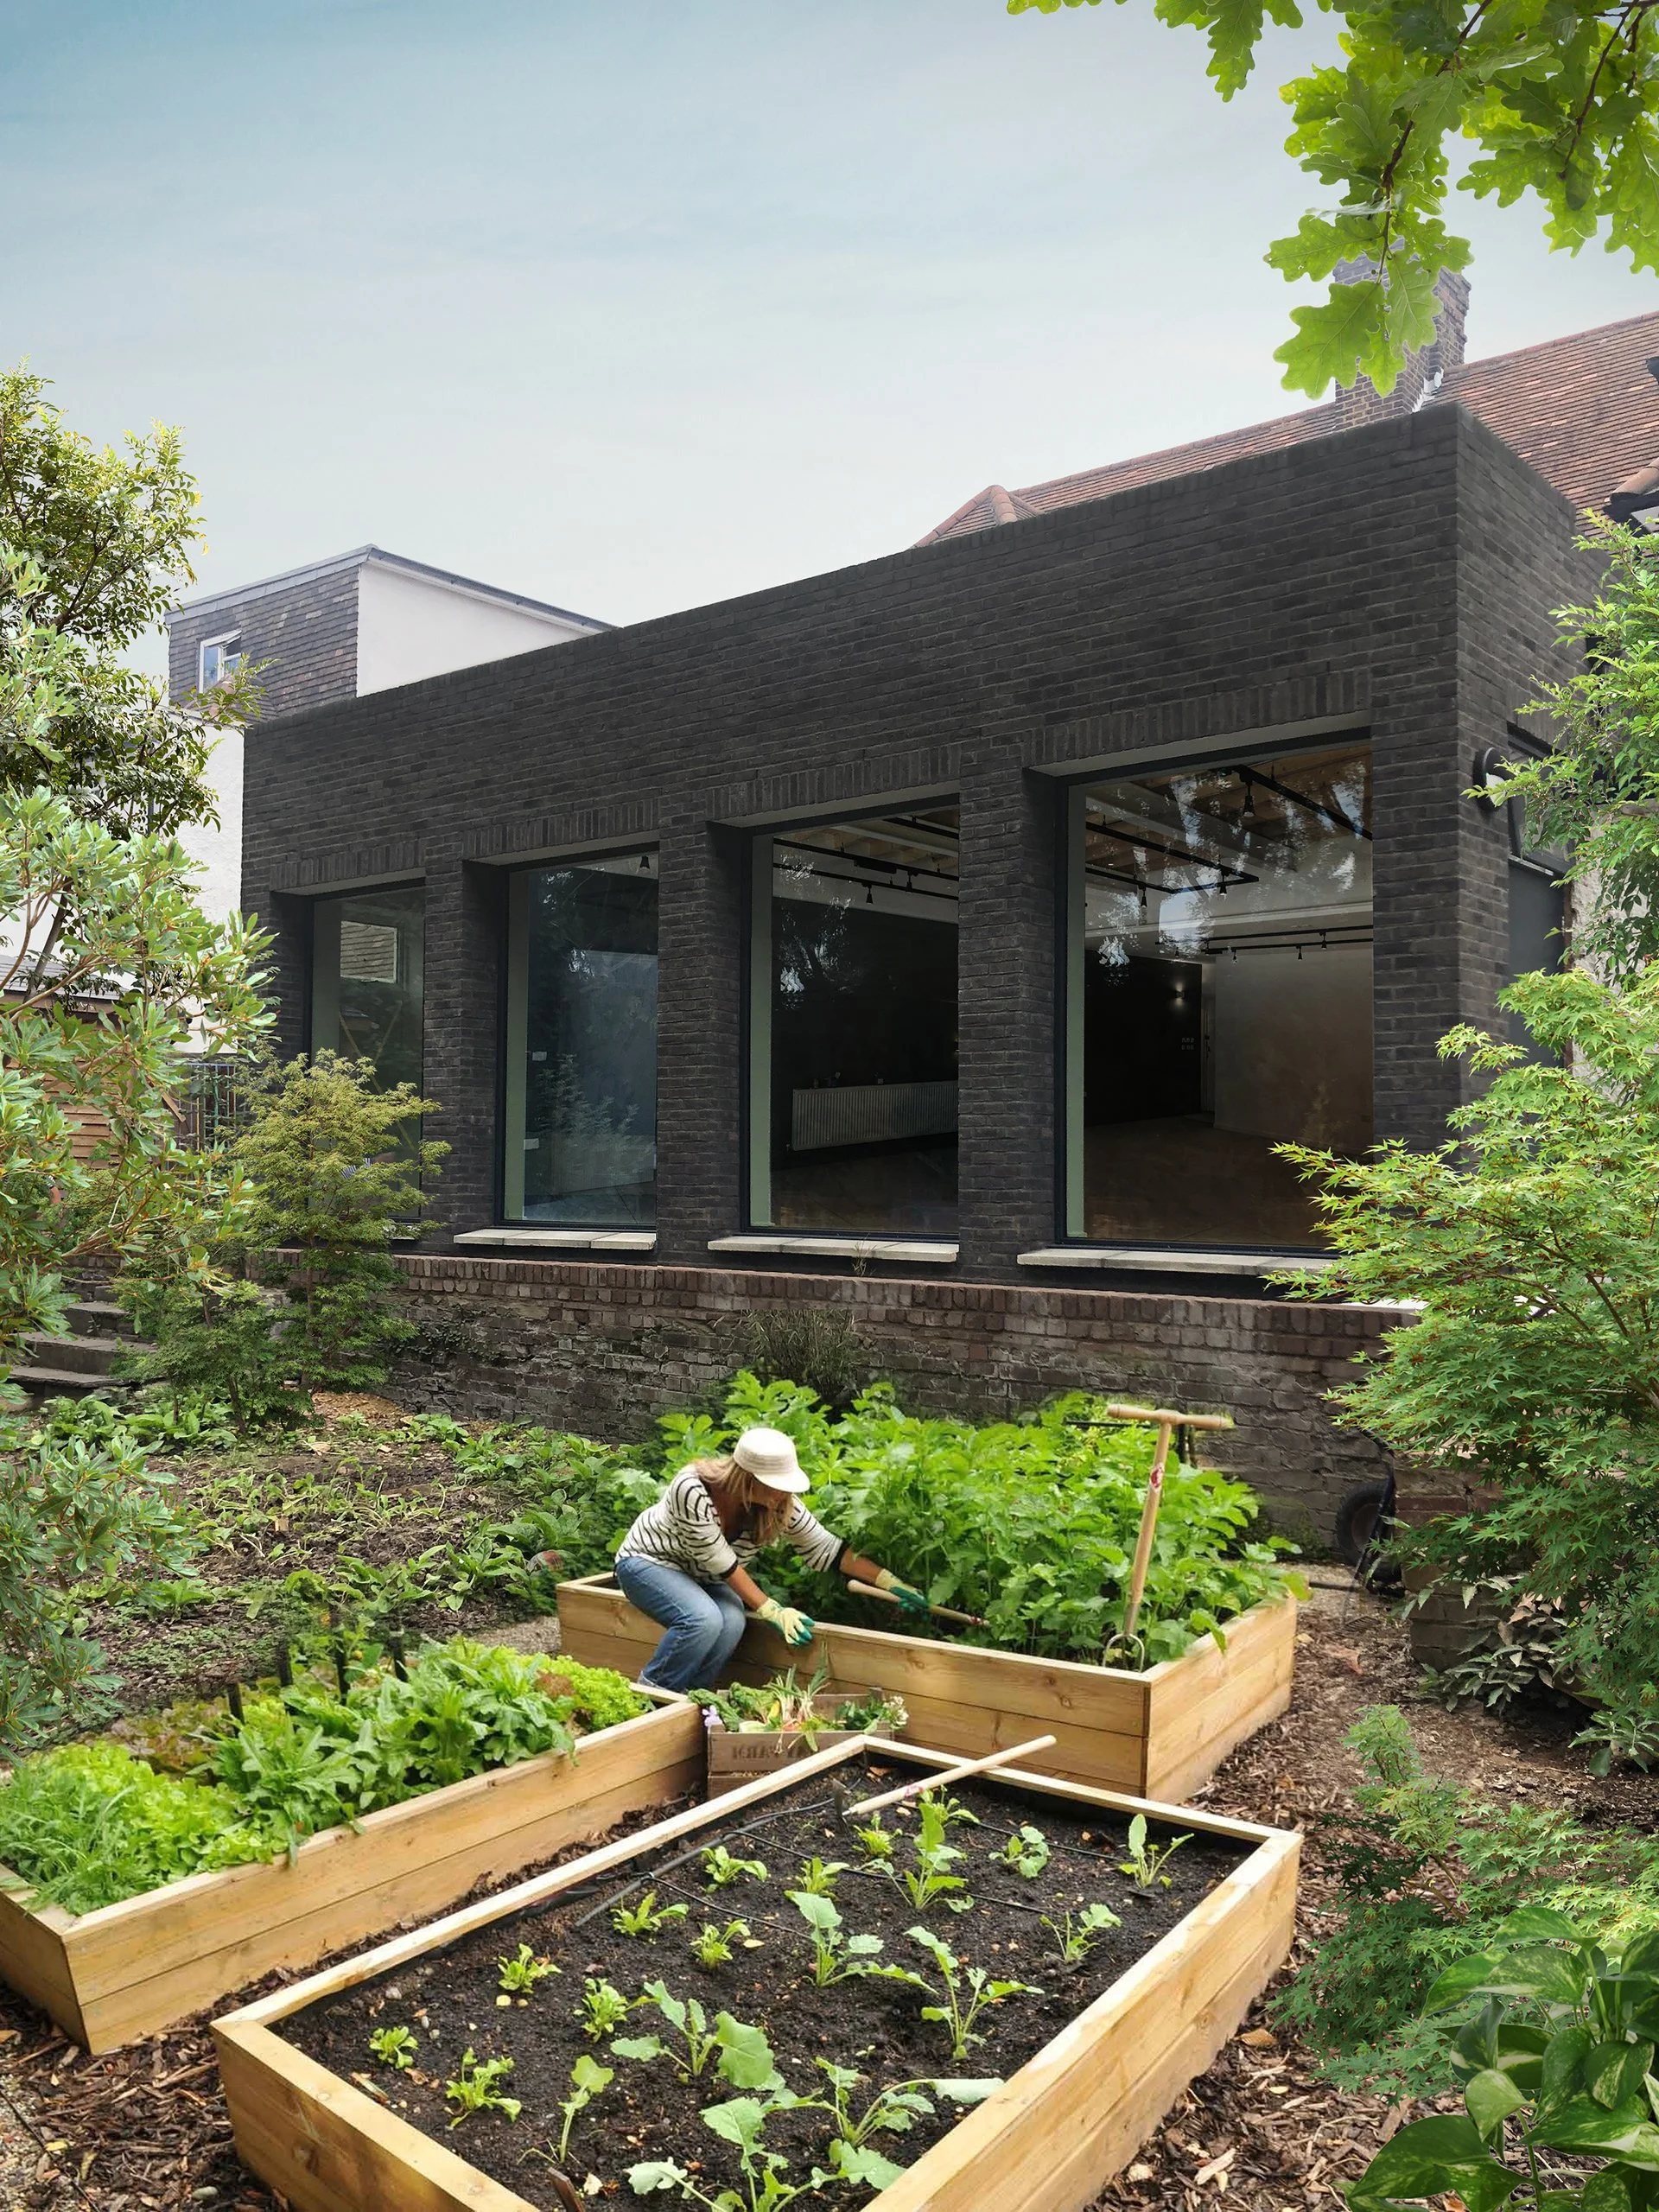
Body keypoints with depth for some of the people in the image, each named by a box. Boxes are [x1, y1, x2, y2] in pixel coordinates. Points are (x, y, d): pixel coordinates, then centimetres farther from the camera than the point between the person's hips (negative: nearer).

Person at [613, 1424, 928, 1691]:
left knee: (732, 1622, -26)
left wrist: (888, 1581, -15)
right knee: (704, 1619, -32)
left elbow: (823, 1547, -11)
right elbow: (721, 1562, -28)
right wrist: (771, 1611, -24)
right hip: (648, 1560, -5)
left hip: (700, 1576, 5)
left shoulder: (781, 1504, -19)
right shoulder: (692, 1491, -36)